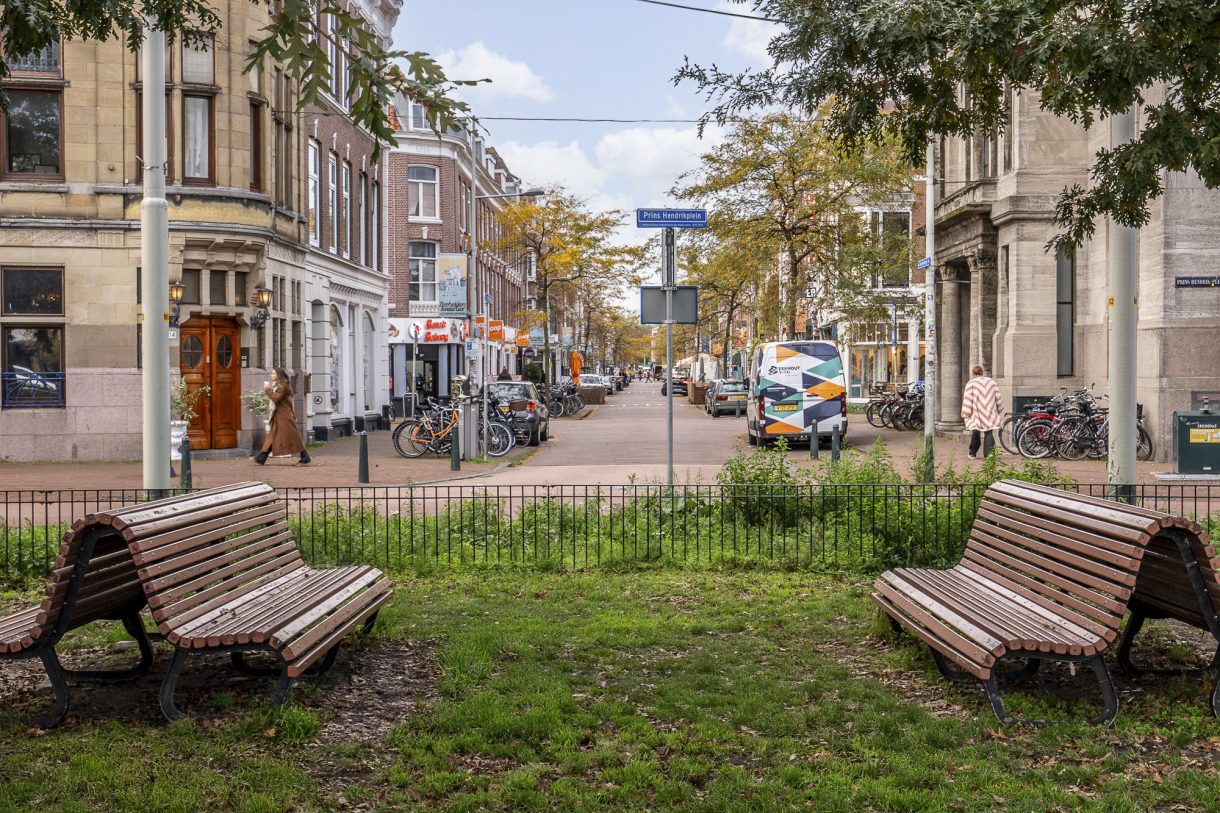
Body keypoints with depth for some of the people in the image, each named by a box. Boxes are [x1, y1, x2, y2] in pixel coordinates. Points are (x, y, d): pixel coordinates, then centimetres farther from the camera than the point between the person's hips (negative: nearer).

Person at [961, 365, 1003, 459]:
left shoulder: (971, 383, -3)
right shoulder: (992, 382, 8)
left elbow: (967, 400, -7)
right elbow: (998, 399, 11)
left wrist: (966, 414, -4)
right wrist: (1000, 412, 20)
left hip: (976, 415, -1)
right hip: (990, 415, 1)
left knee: (975, 434, 12)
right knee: (989, 434, 1)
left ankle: (972, 454, 23)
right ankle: (988, 454, -9)